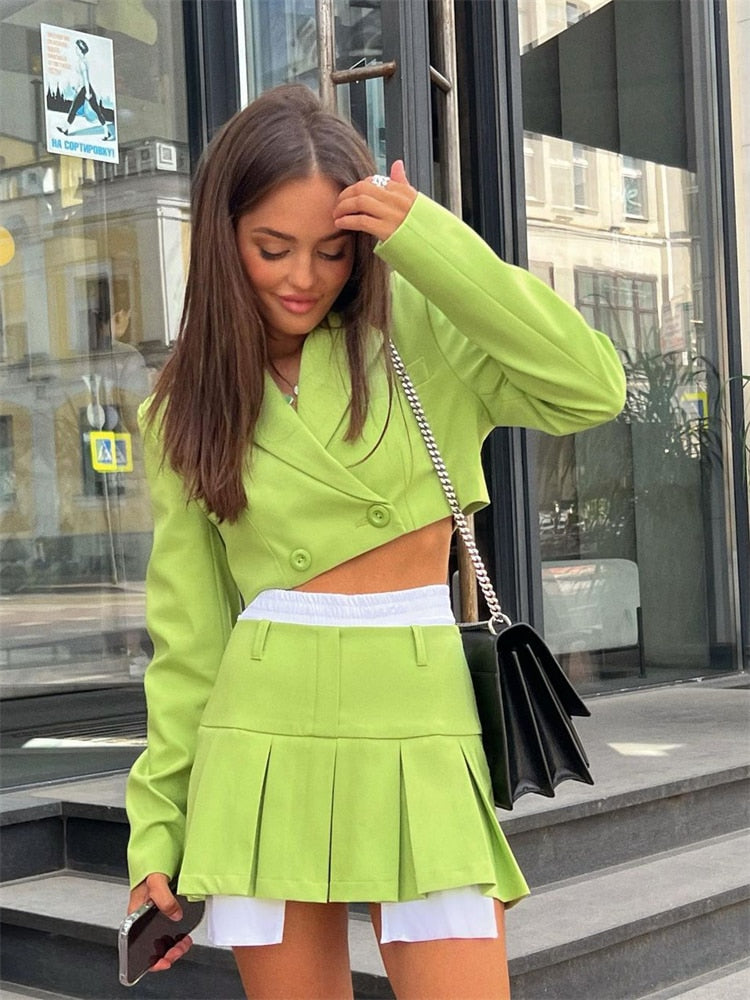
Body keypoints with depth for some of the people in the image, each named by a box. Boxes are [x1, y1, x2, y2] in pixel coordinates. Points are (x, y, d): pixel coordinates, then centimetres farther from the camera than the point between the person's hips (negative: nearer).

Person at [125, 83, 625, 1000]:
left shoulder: (417, 334, 3)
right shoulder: (187, 410, 8)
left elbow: (590, 389, -13)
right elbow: (188, 631, 9)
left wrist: (424, 240, -14)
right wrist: (158, 825, 6)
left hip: (420, 742, -1)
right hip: (266, 749, 2)